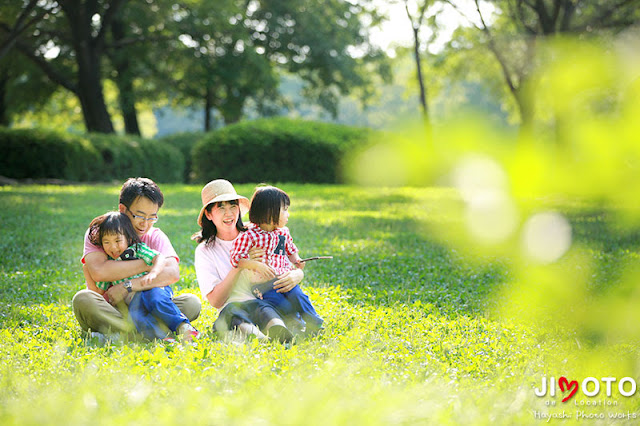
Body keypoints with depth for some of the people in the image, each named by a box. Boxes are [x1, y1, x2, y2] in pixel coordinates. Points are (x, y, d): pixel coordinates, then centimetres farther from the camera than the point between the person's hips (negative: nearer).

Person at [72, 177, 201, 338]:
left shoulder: (156, 237, 5)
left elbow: (173, 273, -14)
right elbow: (98, 272, -22)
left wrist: (128, 286, -24)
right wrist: (148, 264, -16)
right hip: (109, 311, -2)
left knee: (192, 303, -20)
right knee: (82, 299, -32)